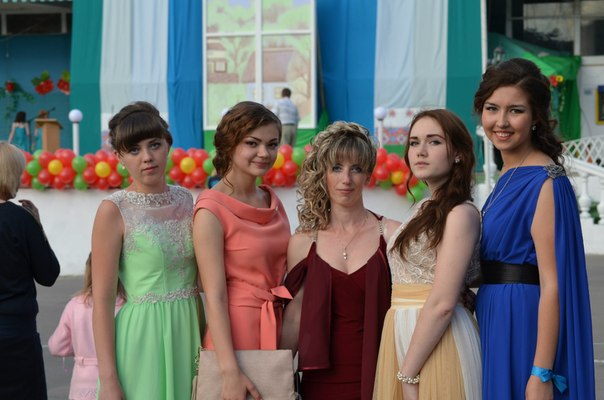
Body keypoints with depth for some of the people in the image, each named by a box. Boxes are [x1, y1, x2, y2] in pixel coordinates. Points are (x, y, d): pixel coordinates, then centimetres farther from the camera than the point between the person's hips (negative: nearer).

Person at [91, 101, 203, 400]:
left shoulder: (185, 200, 7)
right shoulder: (114, 210, -8)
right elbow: (102, 301, -10)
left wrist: (204, 339, 11)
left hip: (189, 333, 5)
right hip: (143, 337, -5)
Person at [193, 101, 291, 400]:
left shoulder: (273, 202, 7)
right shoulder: (212, 209, -12)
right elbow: (215, 295, -17)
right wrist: (230, 372, -22)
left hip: (276, 330, 6)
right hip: (236, 331, -6)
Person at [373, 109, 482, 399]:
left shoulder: (461, 213, -12)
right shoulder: (426, 211, 14)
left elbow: (442, 303, -18)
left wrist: (408, 375, -19)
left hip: (437, 341, -8)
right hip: (404, 337, 8)